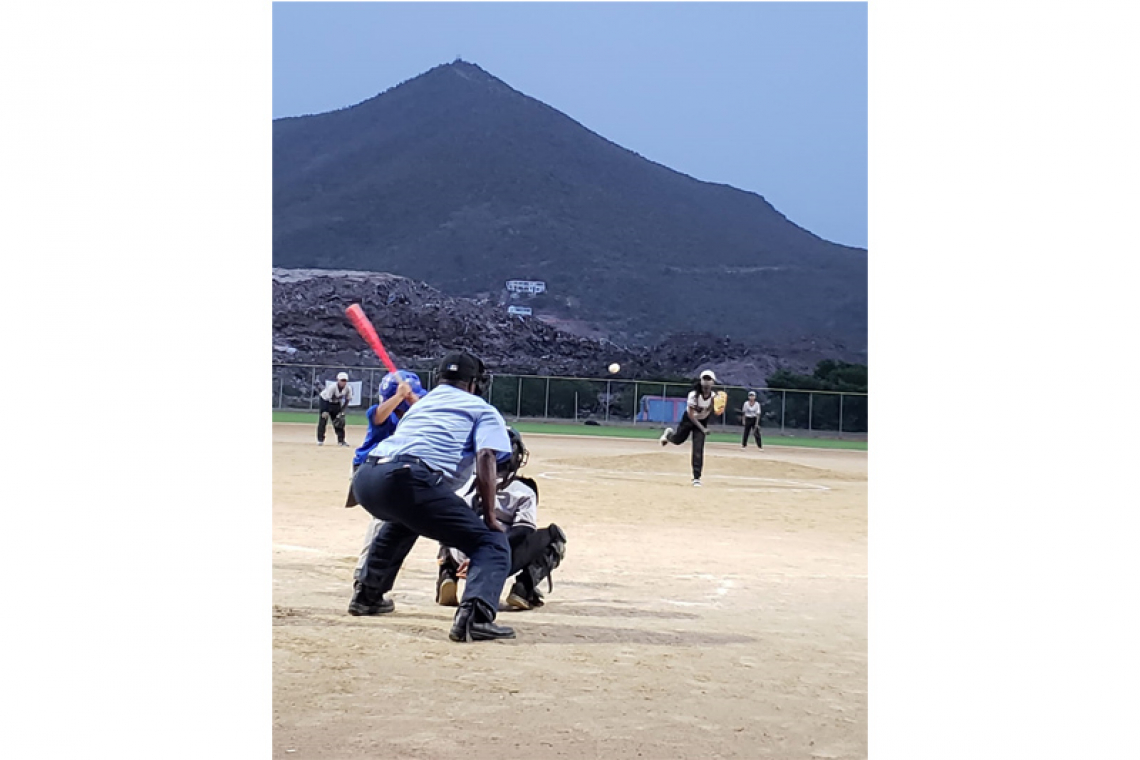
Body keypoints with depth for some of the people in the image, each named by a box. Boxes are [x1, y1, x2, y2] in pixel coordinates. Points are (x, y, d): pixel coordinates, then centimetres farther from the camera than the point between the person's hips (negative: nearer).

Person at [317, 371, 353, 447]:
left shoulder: (348, 388, -19)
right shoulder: (332, 387, -33)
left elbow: (347, 401, -8)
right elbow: (326, 399, -33)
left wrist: (341, 411, -14)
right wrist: (325, 411, -41)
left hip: (336, 403, 5)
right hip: (326, 400, -5)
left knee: (339, 421, 1)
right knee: (323, 419, -12)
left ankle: (341, 440, 9)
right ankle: (320, 440, -7)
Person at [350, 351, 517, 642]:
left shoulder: (419, 404, 36)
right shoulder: (483, 410, 17)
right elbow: (486, 457, -1)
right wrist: (490, 517, -1)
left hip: (365, 479, 7)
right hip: (408, 480, -7)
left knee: (404, 518, 42)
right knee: (492, 542, -2)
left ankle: (367, 594, 48)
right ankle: (475, 616, -27)